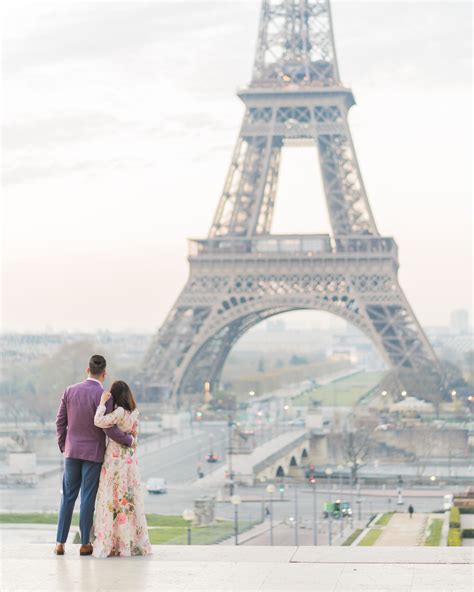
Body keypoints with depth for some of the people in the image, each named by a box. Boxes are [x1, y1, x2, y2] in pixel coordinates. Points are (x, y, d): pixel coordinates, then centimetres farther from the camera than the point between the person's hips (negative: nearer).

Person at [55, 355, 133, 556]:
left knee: (68, 496, 9)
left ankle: (60, 543, 7)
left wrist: (62, 446, 17)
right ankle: (85, 544, 6)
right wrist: (129, 440, -1)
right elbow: (109, 428, -16)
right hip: (93, 453, -3)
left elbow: (60, 422, 4)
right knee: (88, 498, 2)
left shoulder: (70, 391, -1)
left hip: (72, 451, 4)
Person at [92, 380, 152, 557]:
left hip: (116, 461, -7)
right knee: (130, 500, 10)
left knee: (113, 501, -2)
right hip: (130, 461, 7)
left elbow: (99, 421, -25)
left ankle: (110, 544, 0)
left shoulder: (120, 412, -15)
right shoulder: (134, 412, 6)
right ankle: (133, 543, 12)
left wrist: (102, 402, -13)